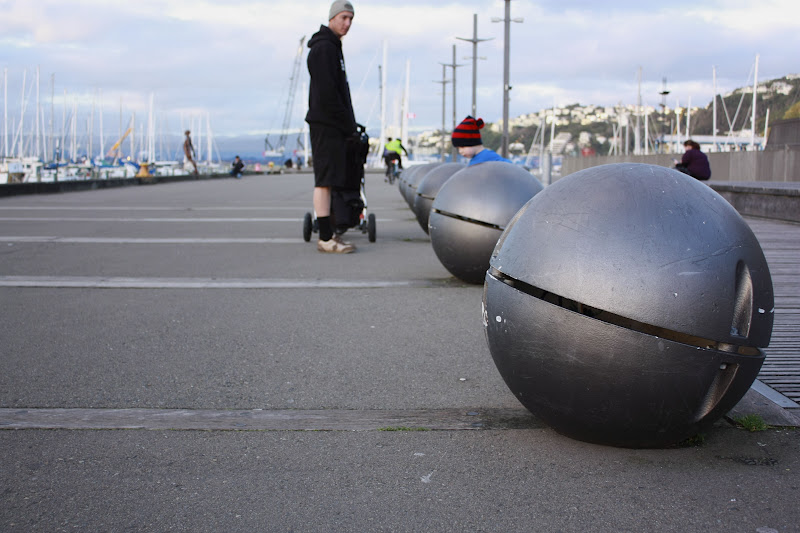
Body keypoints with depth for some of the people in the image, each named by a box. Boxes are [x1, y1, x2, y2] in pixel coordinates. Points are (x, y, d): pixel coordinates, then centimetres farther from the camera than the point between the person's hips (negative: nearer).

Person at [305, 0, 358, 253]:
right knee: (325, 180, -11)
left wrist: (349, 123, 17)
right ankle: (326, 238, -12)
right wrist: (348, 124, -14)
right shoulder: (324, 48, -11)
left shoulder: (332, 47, 21)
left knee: (329, 179, 10)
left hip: (332, 125, 11)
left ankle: (328, 232, 14)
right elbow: (327, 93, -19)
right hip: (326, 125, -11)